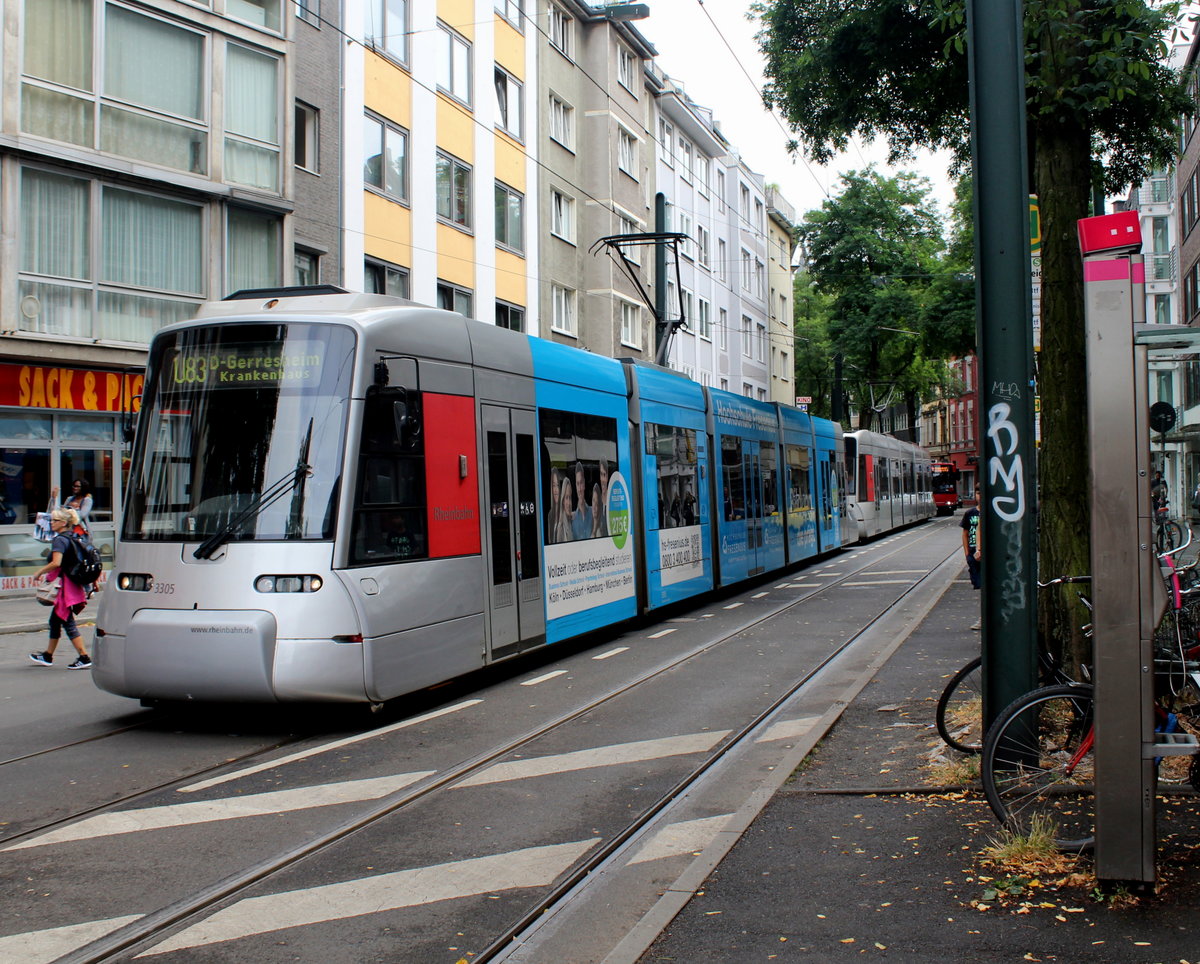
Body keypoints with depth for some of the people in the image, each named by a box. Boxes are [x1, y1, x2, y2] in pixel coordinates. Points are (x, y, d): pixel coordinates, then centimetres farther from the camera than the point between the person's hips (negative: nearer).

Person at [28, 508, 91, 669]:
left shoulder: (59, 540, -15)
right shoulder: (71, 538, 14)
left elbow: (56, 563, -26)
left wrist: (39, 572, -12)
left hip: (65, 586, -10)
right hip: (73, 585, 10)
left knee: (68, 623, -6)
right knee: (55, 620, 20)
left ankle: (84, 658, -8)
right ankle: (48, 656, 31)